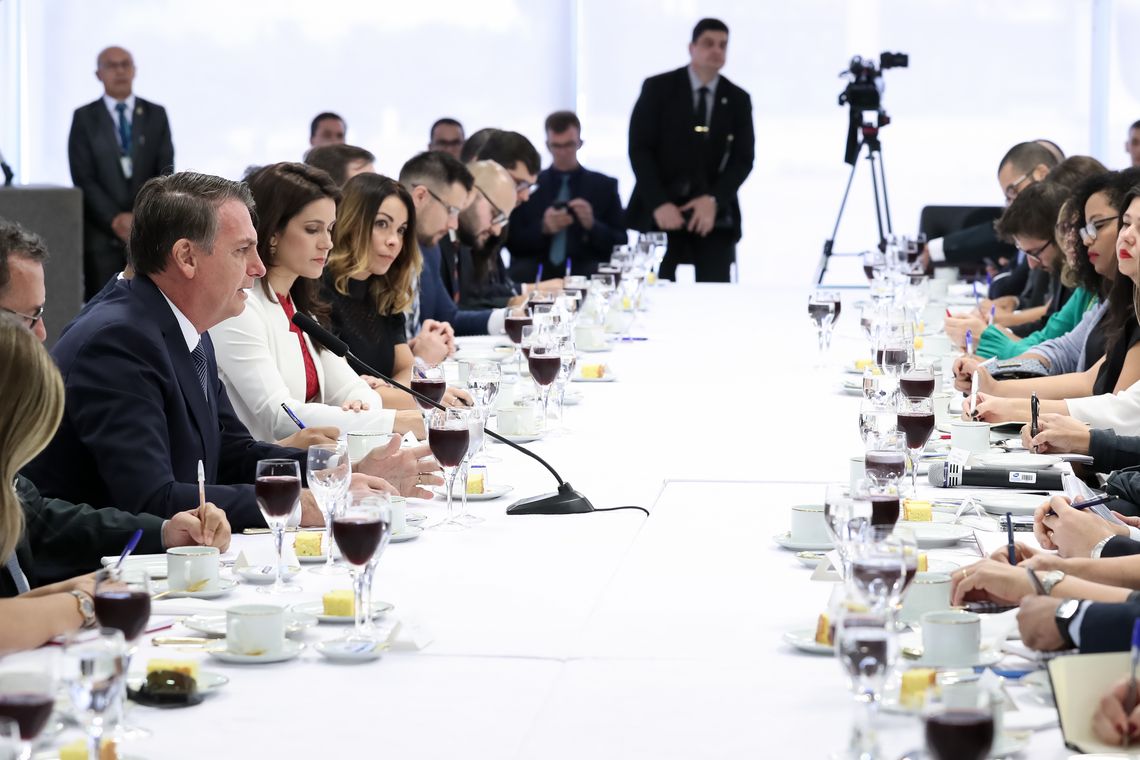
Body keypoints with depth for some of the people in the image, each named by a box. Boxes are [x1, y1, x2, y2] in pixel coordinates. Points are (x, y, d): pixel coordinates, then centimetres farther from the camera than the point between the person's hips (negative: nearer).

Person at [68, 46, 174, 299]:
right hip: (101, 232, -1)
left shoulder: (156, 115, 11)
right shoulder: (84, 117, 5)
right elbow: (83, 177, -2)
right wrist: (114, 219, -12)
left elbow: (165, 171, 5)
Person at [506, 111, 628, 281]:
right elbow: (512, 242, 8)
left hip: (588, 274, 0)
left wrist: (592, 225, -10)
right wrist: (542, 228, -11)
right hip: (535, 274, 0)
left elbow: (621, 245, 8)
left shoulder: (604, 186, 13)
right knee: (522, 271, -35)